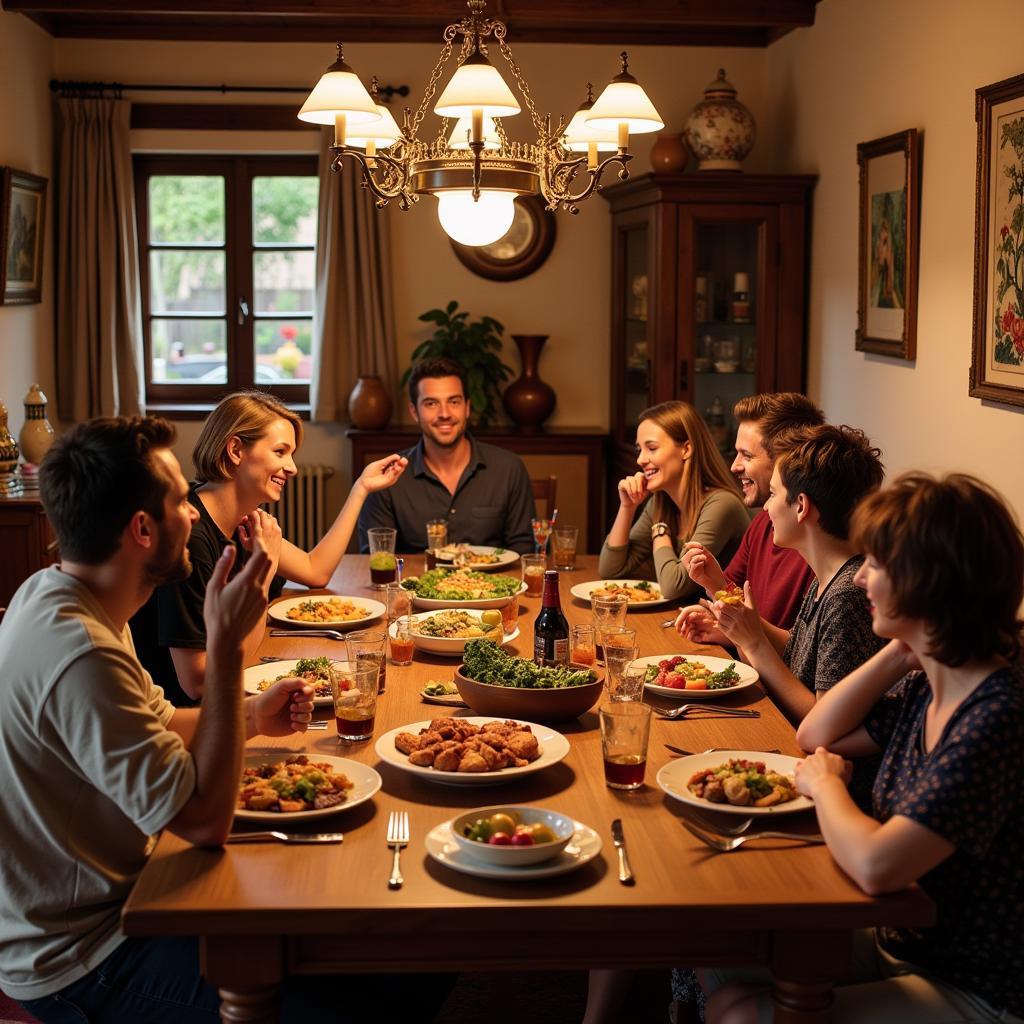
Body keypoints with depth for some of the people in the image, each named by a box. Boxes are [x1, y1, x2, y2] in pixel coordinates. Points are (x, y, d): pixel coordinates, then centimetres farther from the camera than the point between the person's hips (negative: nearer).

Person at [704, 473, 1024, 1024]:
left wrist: (824, 783, -13)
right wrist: (901, 650, -1)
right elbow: (816, 734, 13)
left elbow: (875, 864, -35)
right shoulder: (925, 684, 0)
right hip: (906, 944, 8)